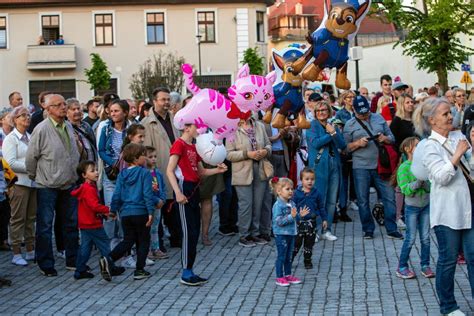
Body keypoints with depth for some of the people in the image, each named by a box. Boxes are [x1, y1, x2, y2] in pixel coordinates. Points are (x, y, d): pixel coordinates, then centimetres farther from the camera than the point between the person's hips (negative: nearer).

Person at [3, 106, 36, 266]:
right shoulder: (10, 139, -5)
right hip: (19, 183, -6)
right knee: (18, 218, -1)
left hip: (32, 182, 6)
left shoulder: (31, 137, 13)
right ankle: (16, 253, 5)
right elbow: (10, 163, -14)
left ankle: (30, 250, 17)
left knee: (31, 217, 9)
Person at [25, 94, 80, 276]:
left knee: (71, 224, 13)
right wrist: (34, 177, 0)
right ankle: (46, 265, 10)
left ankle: (73, 261, 25)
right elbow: (31, 157, -10)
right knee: (45, 226, 0)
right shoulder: (42, 129, -15)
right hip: (48, 186, -6)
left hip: (69, 184, 6)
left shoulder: (69, 127, 6)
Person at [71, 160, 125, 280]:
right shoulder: (90, 189, -20)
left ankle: (80, 271, 13)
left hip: (84, 224, 10)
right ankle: (111, 268, 7)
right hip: (93, 224, -10)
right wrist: (107, 210, -16)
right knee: (104, 245, 1)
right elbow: (95, 206, -30)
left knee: (85, 247, 12)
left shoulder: (83, 188, 12)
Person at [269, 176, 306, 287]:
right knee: (281, 256, 0)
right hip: (281, 235, -8)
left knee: (289, 256, 16)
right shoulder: (278, 206, -18)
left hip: (291, 234, 8)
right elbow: (278, 221, -24)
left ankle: (288, 275, 27)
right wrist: (291, 216, -30)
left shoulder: (292, 204, 8)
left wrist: (300, 215, 2)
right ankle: (279, 278, 8)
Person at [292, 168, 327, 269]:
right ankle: (289, 259, 13)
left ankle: (308, 261, 24)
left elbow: (321, 207, 8)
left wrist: (324, 219, 7)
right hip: (299, 221, -2)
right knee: (296, 242, 0)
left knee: (309, 243, 11)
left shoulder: (316, 193, 0)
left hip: (311, 222, 2)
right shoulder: (297, 193, -5)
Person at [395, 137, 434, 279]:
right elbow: (405, 189, -19)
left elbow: (430, 187, -2)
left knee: (425, 238, 9)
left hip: (426, 205, 4)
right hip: (412, 206, -4)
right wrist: (418, 181, -29)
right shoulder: (404, 167, -13)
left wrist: (425, 182, -22)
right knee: (410, 238, 0)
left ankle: (425, 265, 20)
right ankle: (402, 267, 11)